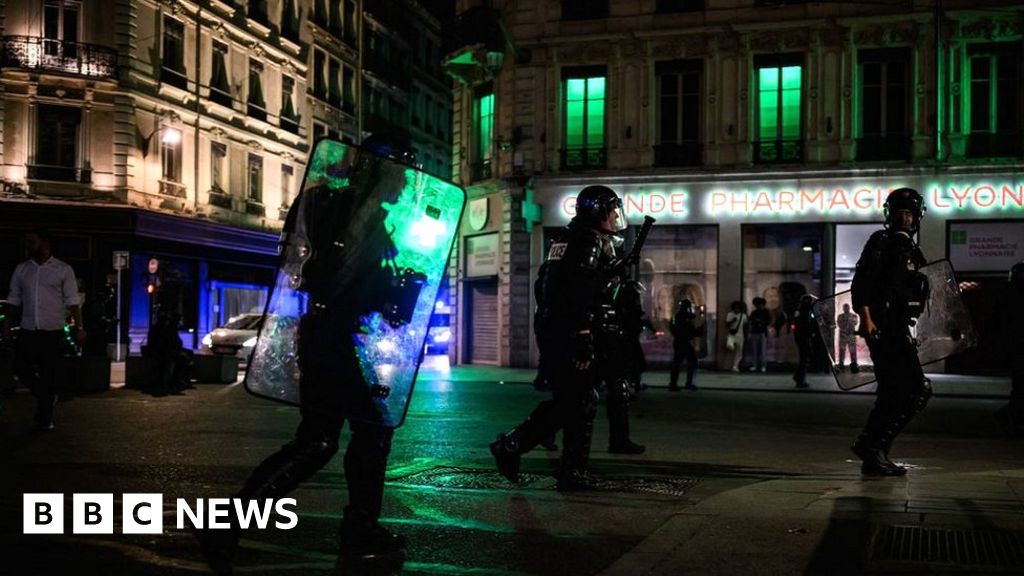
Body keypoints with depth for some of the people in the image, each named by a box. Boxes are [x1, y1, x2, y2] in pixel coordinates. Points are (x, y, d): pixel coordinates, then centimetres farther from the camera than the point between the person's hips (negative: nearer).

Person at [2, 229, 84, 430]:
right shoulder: (21, 269, 10)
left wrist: (78, 327, -8)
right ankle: (47, 397, 25)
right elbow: (13, 299, 13)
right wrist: (7, 323, 1)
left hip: (52, 332, -3)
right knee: (21, 368, 0)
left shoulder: (63, 270, 0)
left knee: (48, 374, 0)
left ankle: (44, 418, 12)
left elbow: (72, 301, -1)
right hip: (27, 331, 4)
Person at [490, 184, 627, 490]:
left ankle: (511, 445, 11)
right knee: (582, 403, -2)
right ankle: (574, 473, 5)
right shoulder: (593, 242, -10)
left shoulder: (566, 239, 20)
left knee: (564, 402, 14)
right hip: (572, 336, -9)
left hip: (552, 333, 9)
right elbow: (581, 295, -21)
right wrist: (584, 341, -24)